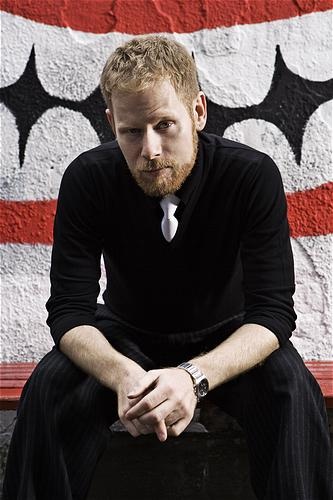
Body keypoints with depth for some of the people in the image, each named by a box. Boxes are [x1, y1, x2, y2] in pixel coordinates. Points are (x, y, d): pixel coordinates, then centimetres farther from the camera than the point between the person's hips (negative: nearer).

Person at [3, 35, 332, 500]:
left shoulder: (253, 175, -25)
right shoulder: (87, 179, -21)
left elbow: (273, 312, -27)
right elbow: (70, 310, -22)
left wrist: (195, 376, -46)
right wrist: (123, 375, -45)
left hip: (226, 336, -1)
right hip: (126, 334, 1)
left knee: (292, 391, -31)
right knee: (48, 389, -28)